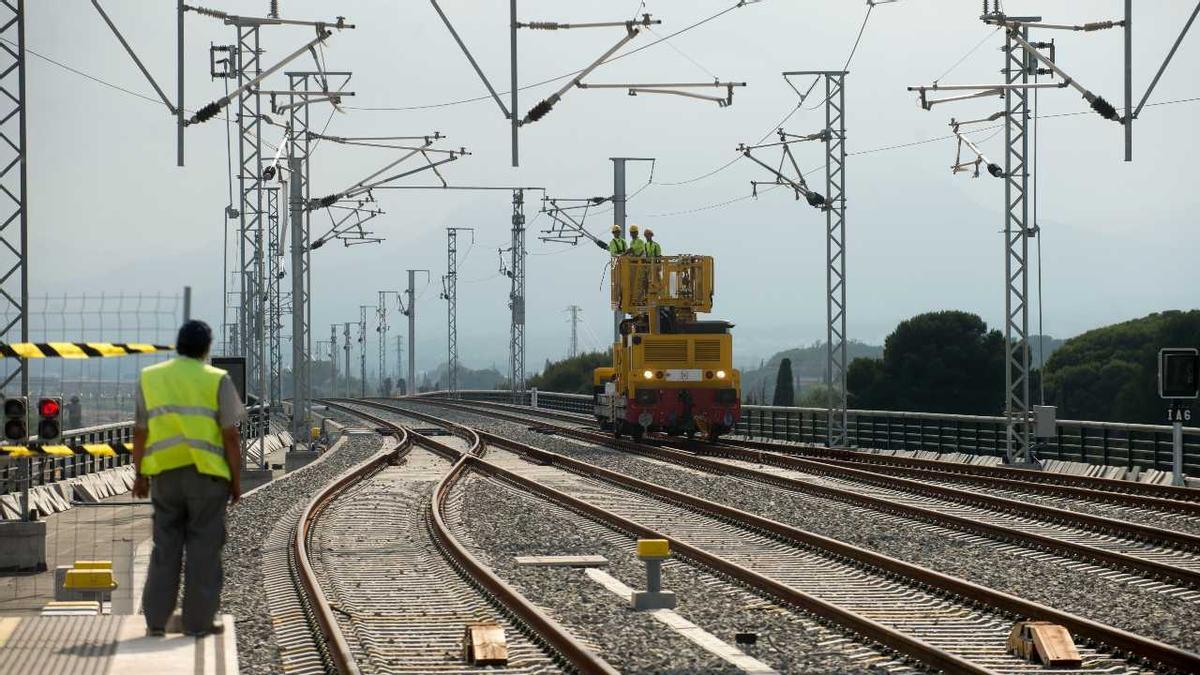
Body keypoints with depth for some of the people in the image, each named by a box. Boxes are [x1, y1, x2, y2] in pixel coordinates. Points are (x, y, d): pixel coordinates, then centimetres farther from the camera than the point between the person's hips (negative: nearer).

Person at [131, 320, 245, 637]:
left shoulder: (150, 378, 6)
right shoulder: (216, 380, -4)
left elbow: (140, 432, 6)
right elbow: (231, 435, -7)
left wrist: (140, 475, 13)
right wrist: (236, 480, 0)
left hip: (165, 474, 3)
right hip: (206, 473, -3)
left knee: (166, 546, 10)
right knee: (204, 548, 3)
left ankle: (156, 619, 7)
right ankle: (198, 620, 3)